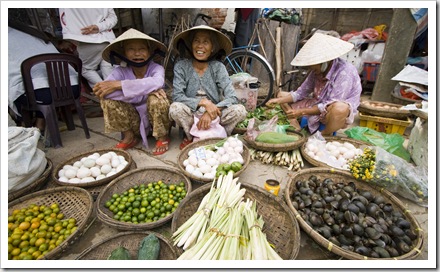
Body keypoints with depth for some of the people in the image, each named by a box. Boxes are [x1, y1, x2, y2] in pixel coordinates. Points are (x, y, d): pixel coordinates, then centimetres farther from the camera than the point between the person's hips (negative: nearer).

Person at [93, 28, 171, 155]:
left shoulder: (156, 68, -15)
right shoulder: (121, 71, -9)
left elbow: (156, 82, -40)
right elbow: (100, 91, -27)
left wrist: (118, 85, -40)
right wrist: (140, 92, -38)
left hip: (156, 118, -2)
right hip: (134, 120, 2)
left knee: (156, 96, -31)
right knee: (107, 98, -17)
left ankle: (162, 137, -8)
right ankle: (129, 137, 0)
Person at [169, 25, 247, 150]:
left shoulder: (218, 67, -7)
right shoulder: (181, 66, -8)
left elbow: (232, 97, -15)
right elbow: (177, 96, -17)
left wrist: (211, 112, -29)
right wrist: (203, 102, -28)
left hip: (212, 115, 1)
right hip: (191, 116, 0)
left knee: (240, 110, -24)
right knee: (175, 108, -32)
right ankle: (191, 137, -5)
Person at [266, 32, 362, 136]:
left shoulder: (345, 72, -24)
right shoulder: (317, 70, -4)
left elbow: (330, 106, -28)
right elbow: (301, 93, 2)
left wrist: (302, 111, -27)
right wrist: (278, 101, -11)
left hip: (337, 115, -7)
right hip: (317, 107, 7)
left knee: (340, 108, -44)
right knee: (281, 95, 4)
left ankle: (324, 137, -14)